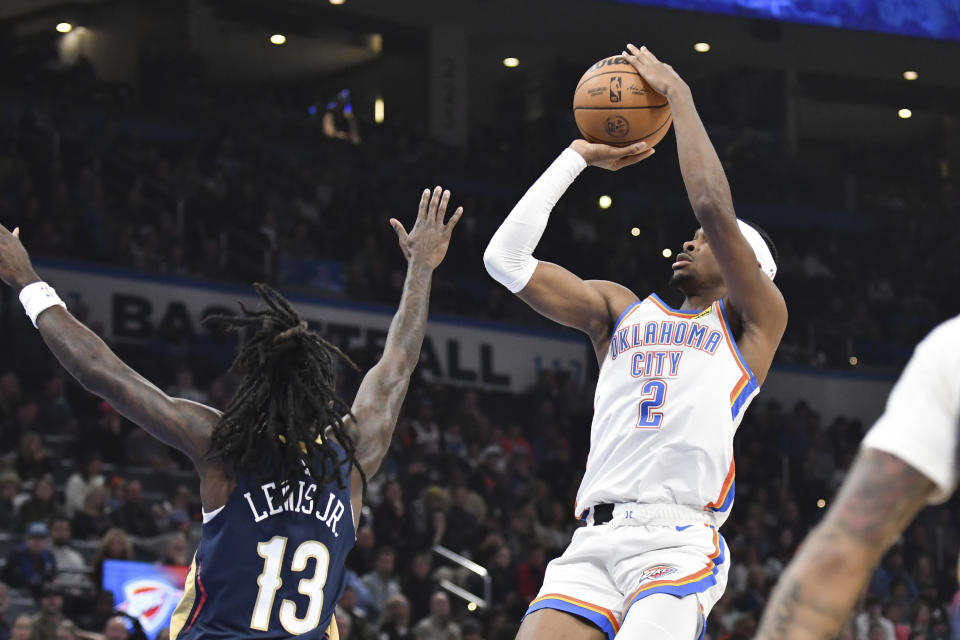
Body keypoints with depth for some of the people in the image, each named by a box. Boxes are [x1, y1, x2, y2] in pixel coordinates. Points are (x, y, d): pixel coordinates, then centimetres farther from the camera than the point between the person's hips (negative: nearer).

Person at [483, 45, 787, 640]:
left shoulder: (755, 320, 12)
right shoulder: (621, 309, 27)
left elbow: (715, 209, -3)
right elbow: (506, 257, 20)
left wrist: (678, 94, 5)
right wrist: (579, 155, 23)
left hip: (678, 541, -5)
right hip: (593, 541, 5)